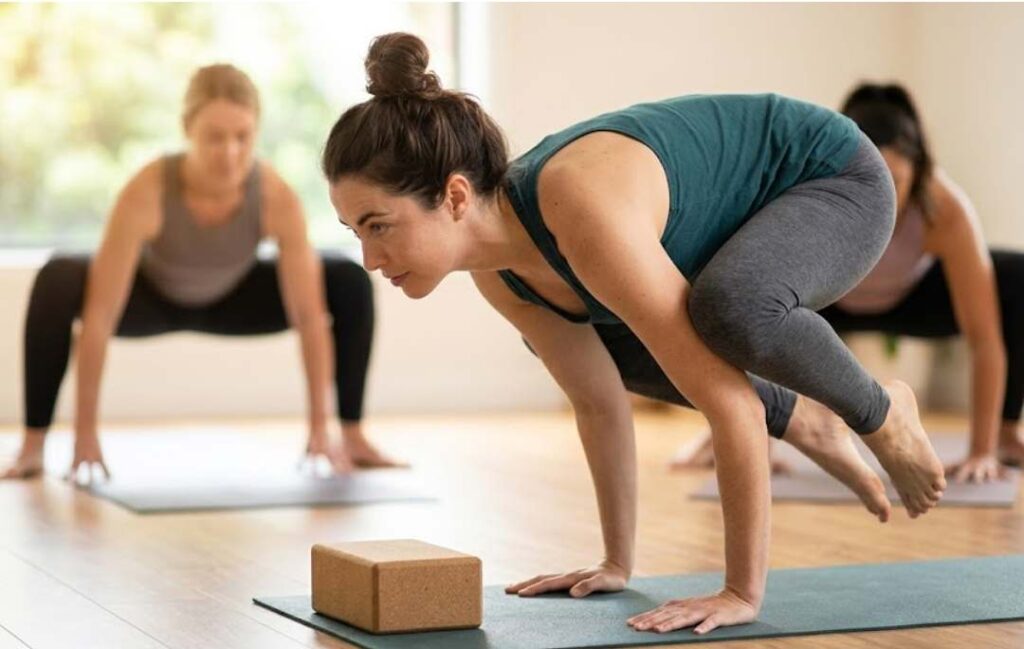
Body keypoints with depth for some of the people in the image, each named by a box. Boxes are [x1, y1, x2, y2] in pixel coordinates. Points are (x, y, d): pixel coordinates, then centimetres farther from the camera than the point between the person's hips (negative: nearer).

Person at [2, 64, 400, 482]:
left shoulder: (278, 198, -34)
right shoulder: (146, 193, -40)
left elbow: (310, 315, -28)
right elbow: (99, 315, -37)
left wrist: (320, 430, -30)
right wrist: (85, 436, -38)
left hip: (230, 299, 2)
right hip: (152, 297, -2)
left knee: (352, 283, -16)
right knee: (57, 283, -33)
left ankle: (353, 436, -1)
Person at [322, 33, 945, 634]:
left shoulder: (586, 216, -41)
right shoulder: (496, 268, -14)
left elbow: (730, 402, -39)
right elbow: (598, 399, -1)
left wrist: (743, 593, -35)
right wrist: (617, 564, 4)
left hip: (837, 178, -8)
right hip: (750, 208, 8)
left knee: (731, 309, -38)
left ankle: (881, 416, -7)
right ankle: (805, 429, 25)